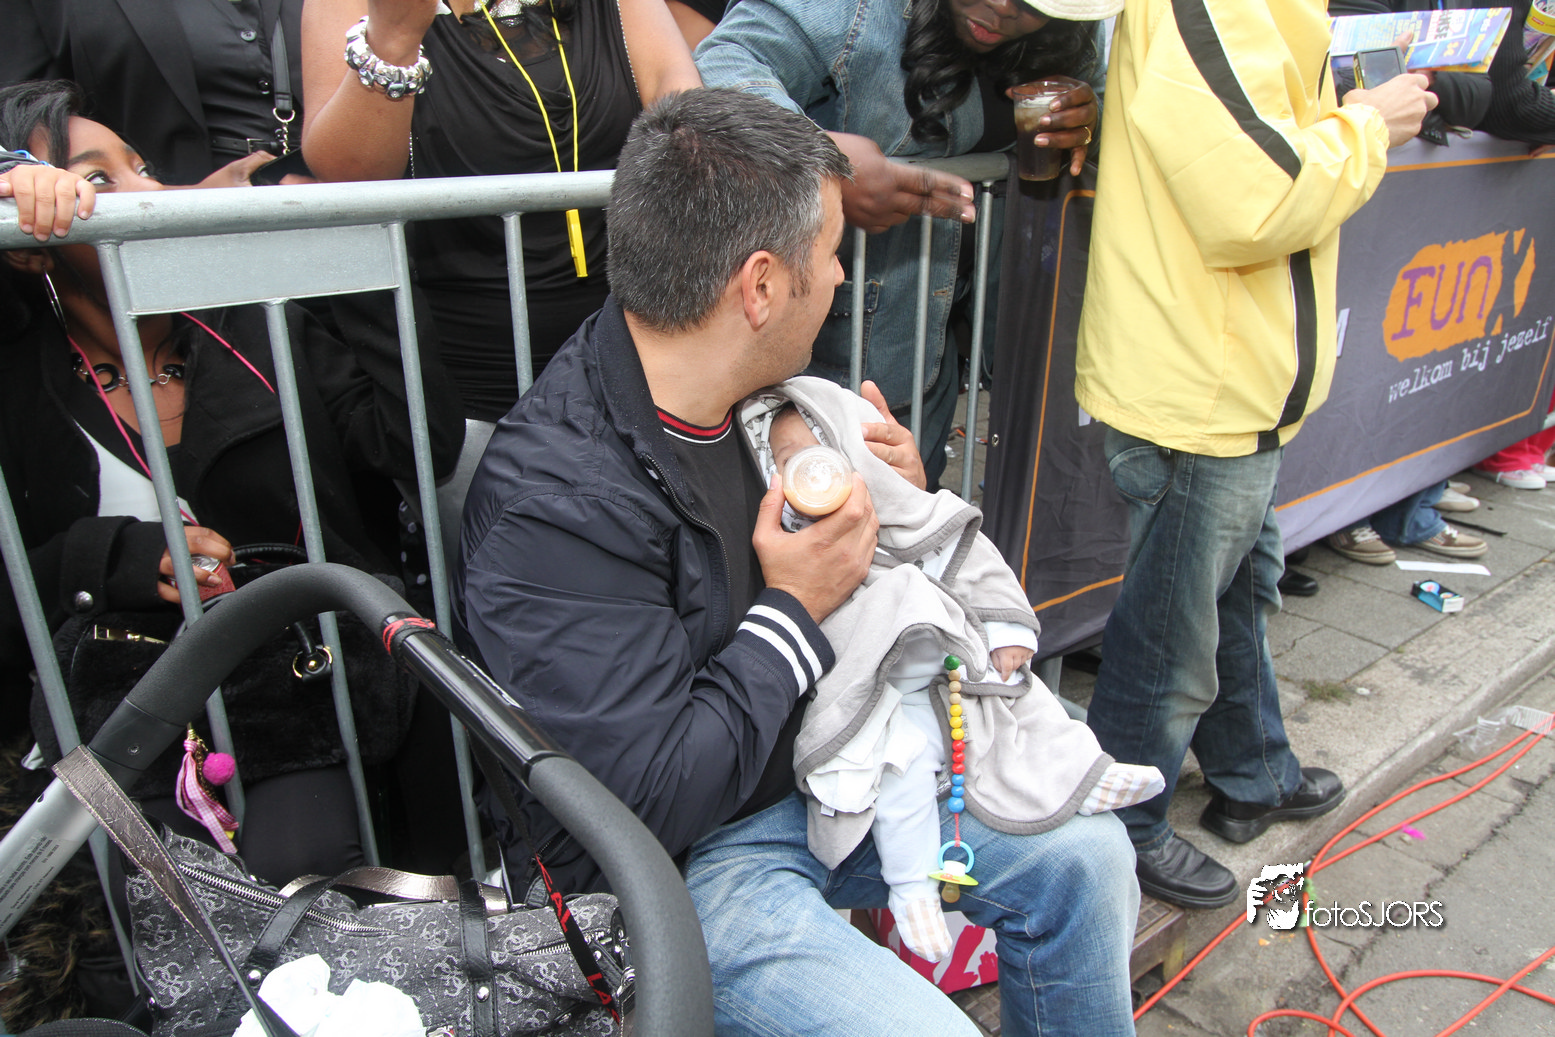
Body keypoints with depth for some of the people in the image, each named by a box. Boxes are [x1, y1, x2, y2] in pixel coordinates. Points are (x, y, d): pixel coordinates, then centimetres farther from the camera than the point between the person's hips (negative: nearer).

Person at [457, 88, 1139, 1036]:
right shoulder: (551, 504, -29)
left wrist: (891, 499, -6)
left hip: (820, 771, 8)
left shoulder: (755, 390, -3)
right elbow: (647, 803, -28)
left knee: (1086, 857, 5)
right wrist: (794, 612, -21)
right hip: (675, 862, -7)